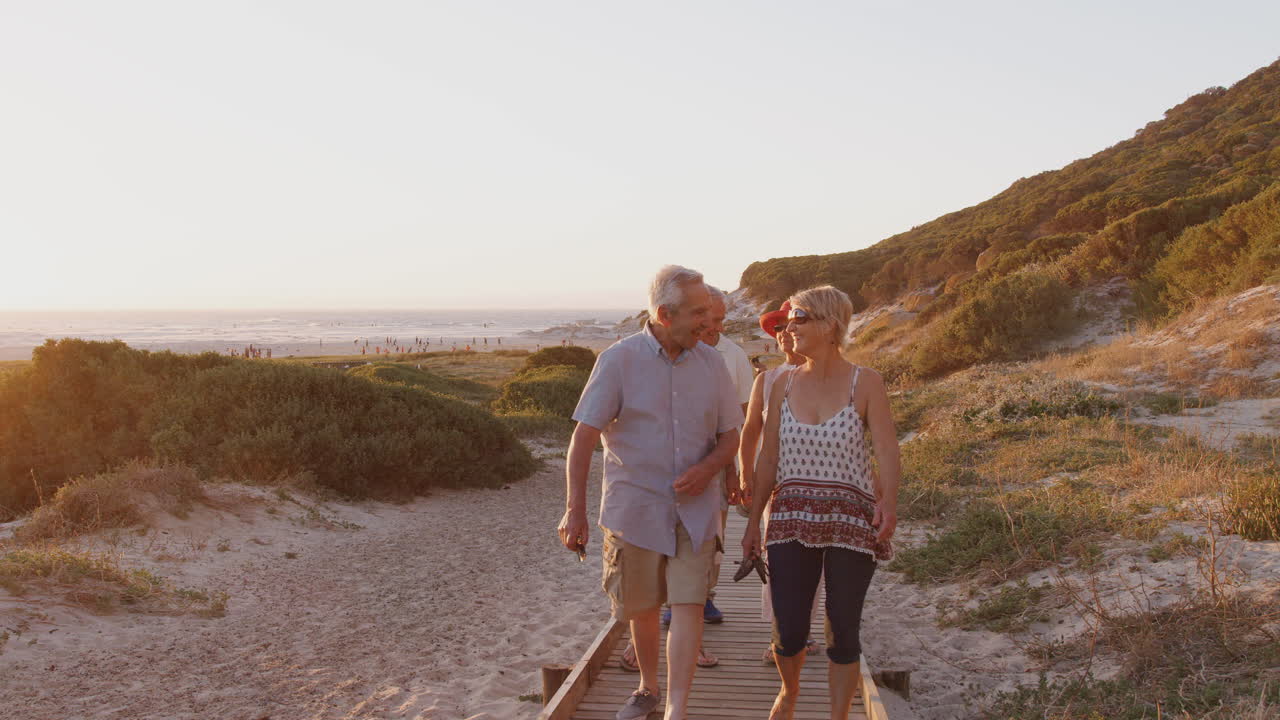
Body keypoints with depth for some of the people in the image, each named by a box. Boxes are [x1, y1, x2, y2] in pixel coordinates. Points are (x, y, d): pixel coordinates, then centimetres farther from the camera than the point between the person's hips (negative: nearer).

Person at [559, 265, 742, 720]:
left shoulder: (710, 363, 1)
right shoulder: (619, 361, -10)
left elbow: (730, 435, 8)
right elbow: (583, 438, -11)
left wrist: (707, 468, -14)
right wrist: (575, 510, -17)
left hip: (695, 508, 2)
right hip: (635, 507, -1)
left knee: (688, 605, -10)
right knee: (642, 607, 13)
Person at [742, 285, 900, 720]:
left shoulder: (865, 383, -4)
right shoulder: (784, 383, 6)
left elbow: (887, 452, -13)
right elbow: (768, 460, 10)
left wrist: (888, 501, -30)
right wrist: (754, 521, 10)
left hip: (851, 519, -2)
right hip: (793, 517, 3)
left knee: (842, 631, 4)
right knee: (788, 631, 1)